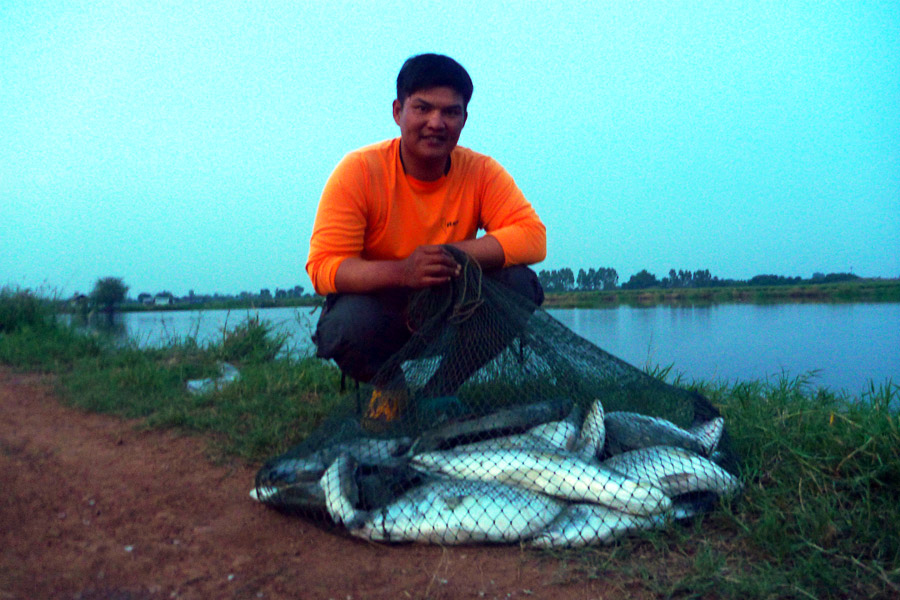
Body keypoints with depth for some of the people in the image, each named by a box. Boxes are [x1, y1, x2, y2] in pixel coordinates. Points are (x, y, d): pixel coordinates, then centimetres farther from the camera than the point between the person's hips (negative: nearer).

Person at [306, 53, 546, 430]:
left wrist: (451, 254, -32)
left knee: (520, 285, -23)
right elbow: (322, 268, -23)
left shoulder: (481, 172, -9)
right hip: (376, 306, -2)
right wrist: (402, 272, -42)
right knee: (348, 323, -37)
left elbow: (532, 237, -18)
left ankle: (444, 388, -1)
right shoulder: (358, 171, -17)